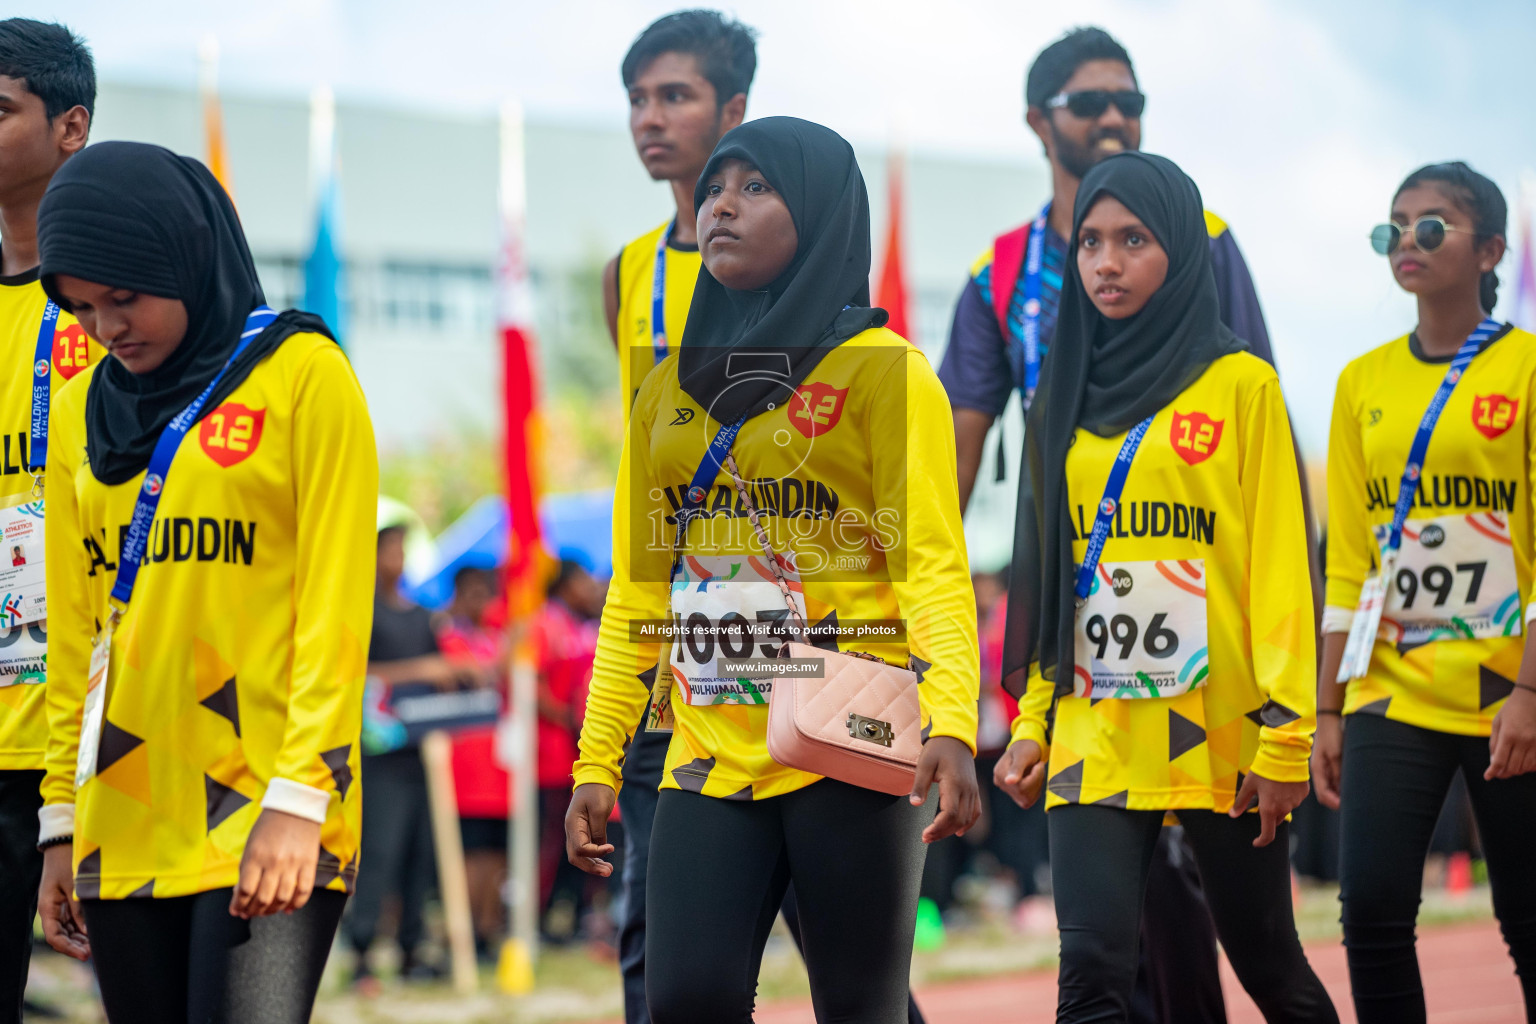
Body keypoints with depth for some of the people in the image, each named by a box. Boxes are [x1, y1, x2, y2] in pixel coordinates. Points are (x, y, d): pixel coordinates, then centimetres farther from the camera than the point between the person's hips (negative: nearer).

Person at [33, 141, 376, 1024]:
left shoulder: (302, 375, -1)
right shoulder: (83, 407, 14)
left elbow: (335, 606, -6)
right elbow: (74, 630, 17)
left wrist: (298, 800, -13)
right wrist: (64, 818, 13)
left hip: (265, 818, -5)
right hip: (125, 823, 5)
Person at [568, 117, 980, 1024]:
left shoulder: (883, 371, 0)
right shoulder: (672, 387, 15)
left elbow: (932, 561, -8)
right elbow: (638, 589, 17)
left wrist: (951, 723, -23)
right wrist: (596, 761, 10)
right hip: (713, 758, 4)